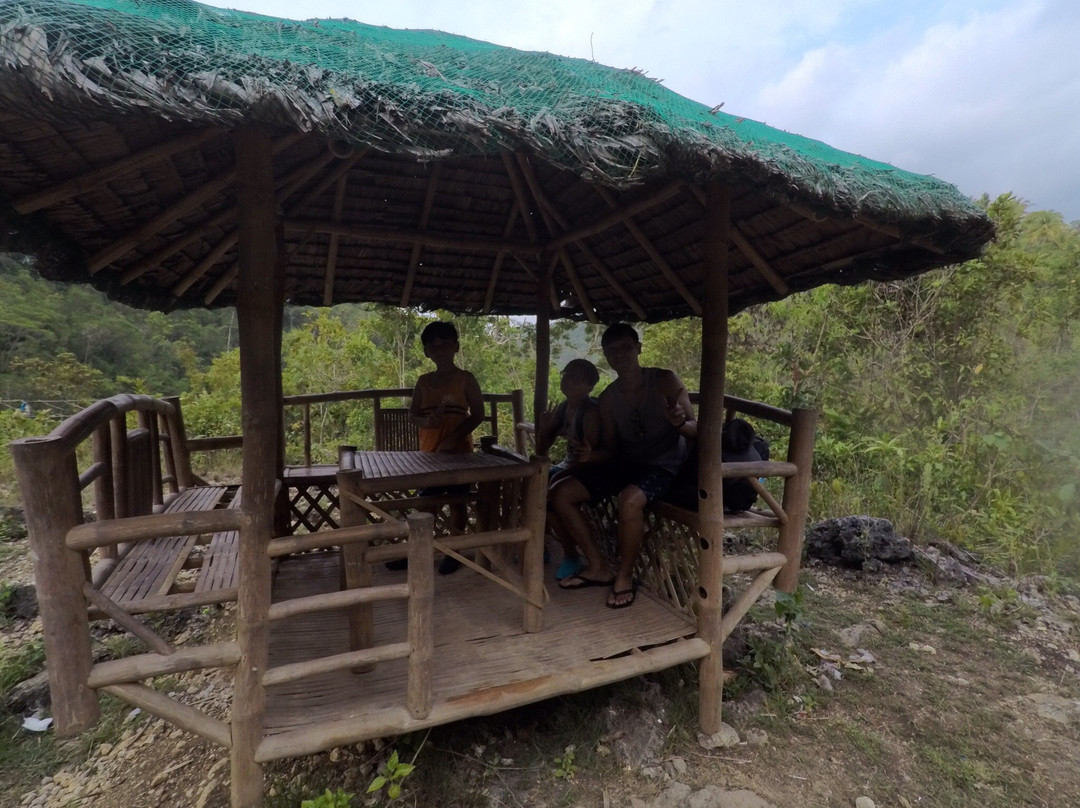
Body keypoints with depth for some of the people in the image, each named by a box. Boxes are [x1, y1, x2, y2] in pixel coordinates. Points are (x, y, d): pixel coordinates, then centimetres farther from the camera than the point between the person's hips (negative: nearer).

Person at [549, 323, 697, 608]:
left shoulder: (665, 381, -8)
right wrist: (591, 454, -15)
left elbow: (696, 429, -9)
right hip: (624, 463, 6)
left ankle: (624, 577, -12)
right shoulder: (608, 397, 4)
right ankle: (598, 567, 5)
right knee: (561, 494, -6)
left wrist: (680, 422, -33)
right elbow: (610, 449, 8)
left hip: (663, 464, -6)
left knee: (630, 498, -38)